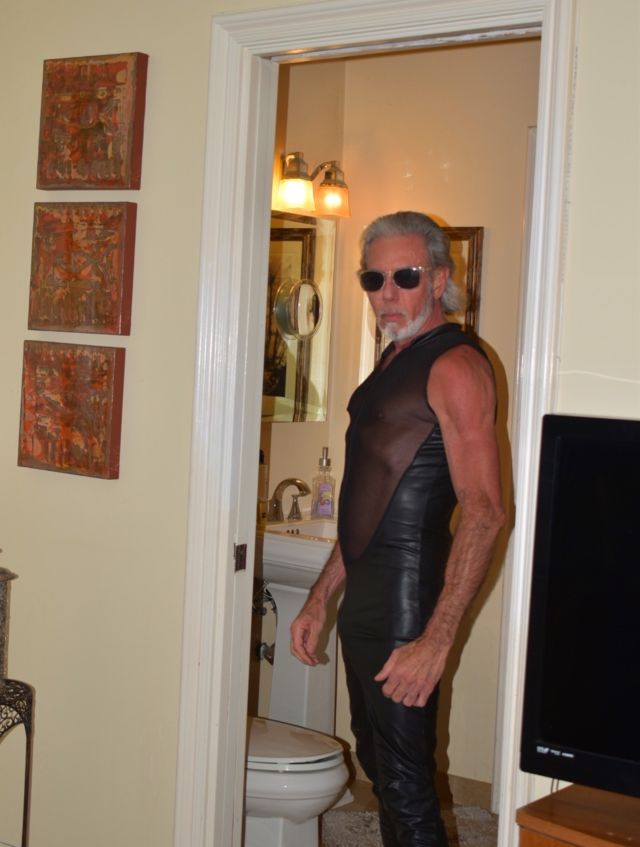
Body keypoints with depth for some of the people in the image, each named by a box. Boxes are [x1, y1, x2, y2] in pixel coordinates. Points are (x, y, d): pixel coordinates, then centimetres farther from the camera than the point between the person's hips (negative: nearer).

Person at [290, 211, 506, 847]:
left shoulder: (456, 365, -14)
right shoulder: (394, 360, 16)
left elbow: (483, 512, -22)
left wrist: (436, 641, -27)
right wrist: (321, 597, 18)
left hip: (407, 606, -10)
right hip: (363, 601, 10)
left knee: (406, 791, -4)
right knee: (377, 764, 19)